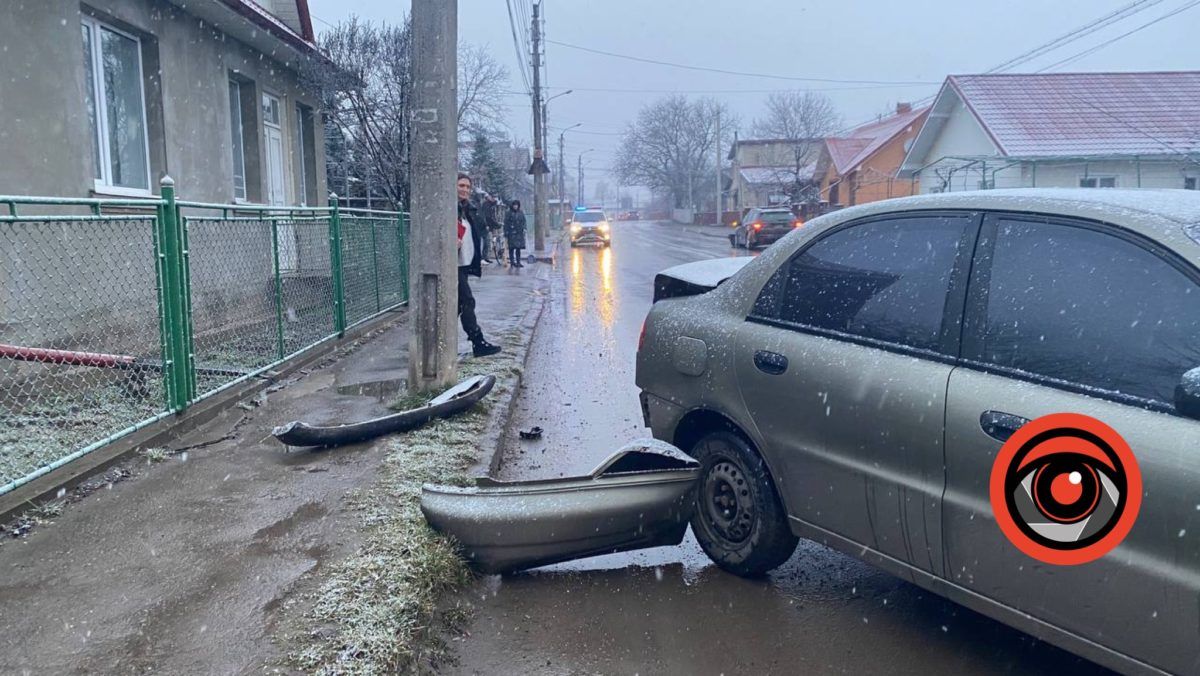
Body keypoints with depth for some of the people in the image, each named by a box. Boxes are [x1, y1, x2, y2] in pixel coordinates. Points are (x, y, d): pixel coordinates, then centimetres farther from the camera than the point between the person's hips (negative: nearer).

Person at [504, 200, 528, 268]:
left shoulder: (521, 213, 9)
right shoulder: (509, 213, -3)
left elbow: (524, 222, 13)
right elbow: (506, 223, -4)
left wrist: (524, 229, 1)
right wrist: (506, 232, -9)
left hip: (519, 233, 4)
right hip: (511, 233, -4)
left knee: (518, 248, 6)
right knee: (511, 248, -2)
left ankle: (518, 262, 11)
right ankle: (512, 262, 4)